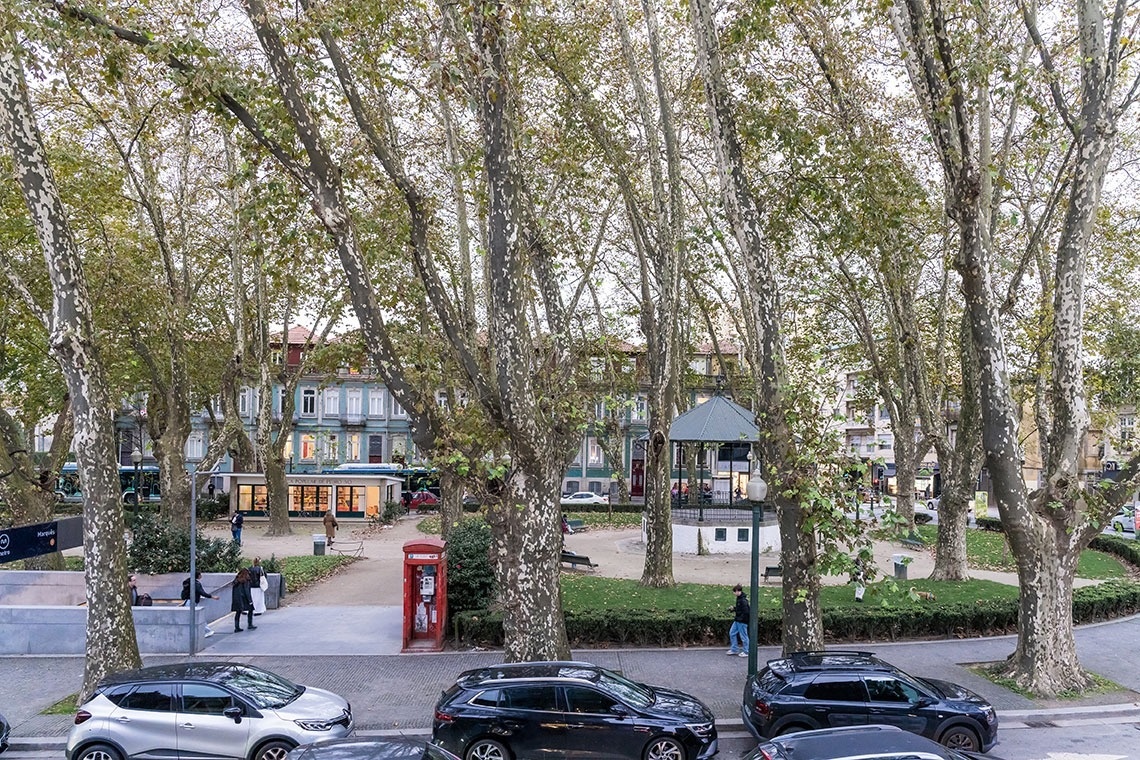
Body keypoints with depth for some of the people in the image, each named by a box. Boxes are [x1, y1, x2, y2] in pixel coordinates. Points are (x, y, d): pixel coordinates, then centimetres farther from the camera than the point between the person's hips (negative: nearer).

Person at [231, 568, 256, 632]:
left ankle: (237, 627, 8)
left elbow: (233, 592, 12)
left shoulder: (236, 580, 9)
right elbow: (247, 591, -15)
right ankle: (250, 625, 10)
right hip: (243, 599, -6)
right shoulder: (245, 581, -10)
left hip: (236, 600, 6)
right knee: (250, 610, 11)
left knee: (238, 612, 10)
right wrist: (250, 600, -12)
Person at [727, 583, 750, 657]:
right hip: (737, 620, 10)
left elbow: (746, 612, -25)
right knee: (732, 633, 15)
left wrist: (739, 618, -19)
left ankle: (746, 652, 19)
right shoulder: (739, 598, 6)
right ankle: (734, 649, 26)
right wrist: (734, 609, 3)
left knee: (743, 636, 4)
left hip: (742, 621, -10)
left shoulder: (743, 600, -24)